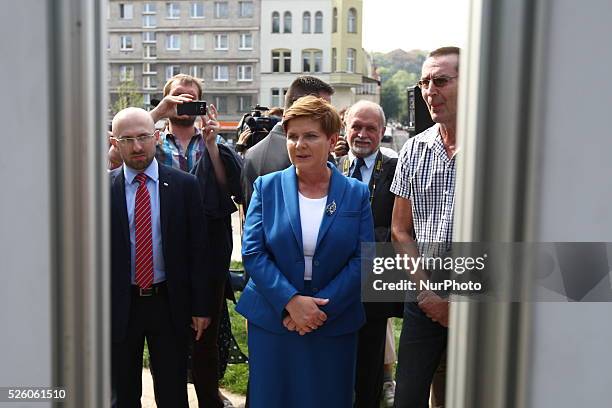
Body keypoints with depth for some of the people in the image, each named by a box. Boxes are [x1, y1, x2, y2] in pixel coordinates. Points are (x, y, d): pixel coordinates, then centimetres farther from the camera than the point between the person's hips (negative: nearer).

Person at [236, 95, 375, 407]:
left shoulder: (356, 193, -1)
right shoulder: (266, 187, -1)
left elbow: (362, 259, -6)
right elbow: (252, 253, -7)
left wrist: (321, 307, -15)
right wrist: (291, 301, -17)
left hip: (334, 325, 0)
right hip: (271, 320, 0)